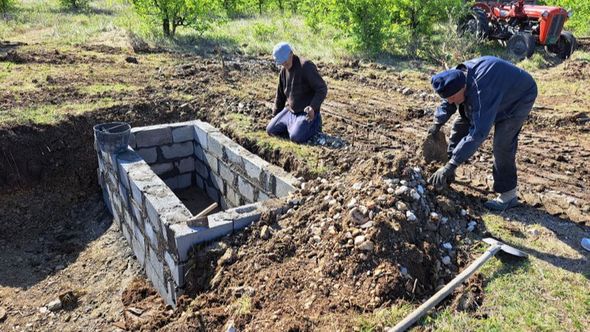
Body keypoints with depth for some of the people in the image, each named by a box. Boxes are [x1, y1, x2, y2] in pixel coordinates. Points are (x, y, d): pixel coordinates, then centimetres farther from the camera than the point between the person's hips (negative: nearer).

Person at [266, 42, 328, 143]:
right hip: (290, 110, 7)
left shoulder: (306, 66, -18)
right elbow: (280, 94, 17)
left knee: (295, 137, -26)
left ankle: (315, 124, 2)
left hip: (307, 112, -7)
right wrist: (276, 116, 19)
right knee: (271, 130, -3)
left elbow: (322, 89, -19)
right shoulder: (284, 70, 5)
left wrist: (313, 107, -32)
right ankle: (296, 124, 15)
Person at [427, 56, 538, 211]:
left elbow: (478, 132, -49)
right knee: (460, 125, 6)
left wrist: (452, 165, -50)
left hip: (520, 96, -8)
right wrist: (437, 123, 3)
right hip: (498, 94, 8)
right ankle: (447, 173, 18)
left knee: (502, 143, -21)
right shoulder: (457, 77, -21)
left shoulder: (482, 90, -46)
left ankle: (508, 195, -8)